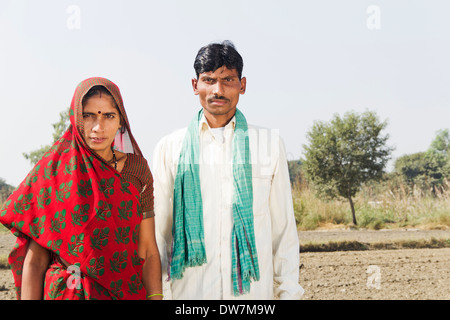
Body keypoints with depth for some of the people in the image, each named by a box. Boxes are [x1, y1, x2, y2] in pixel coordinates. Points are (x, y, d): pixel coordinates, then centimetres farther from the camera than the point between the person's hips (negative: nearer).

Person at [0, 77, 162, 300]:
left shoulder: (137, 170, 1)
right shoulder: (53, 171, -5)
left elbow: (148, 251, -1)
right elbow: (34, 261, -7)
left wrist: (156, 296, -12)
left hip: (128, 291, 2)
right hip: (66, 292, -2)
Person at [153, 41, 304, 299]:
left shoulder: (270, 143, 7)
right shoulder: (170, 148, 6)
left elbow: (284, 227, 7)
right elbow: (159, 229, 7)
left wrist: (289, 291, 3)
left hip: (254, 290, 0)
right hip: (189, 290, 0)